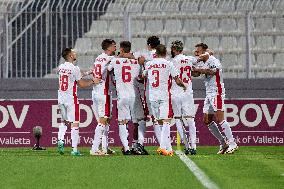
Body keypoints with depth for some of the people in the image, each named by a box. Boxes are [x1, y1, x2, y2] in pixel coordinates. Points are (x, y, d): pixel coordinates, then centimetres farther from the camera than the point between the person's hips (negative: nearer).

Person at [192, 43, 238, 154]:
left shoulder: (213, 61, -12)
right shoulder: (204, 63, 16)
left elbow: (212, 71, -28)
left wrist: (198, 69, -21)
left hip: (217, 93, -10)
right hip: (209, 94, 10)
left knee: (219, 119, -16)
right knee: (207, 120, 7)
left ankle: (232, 144, -14)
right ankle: (223, 143, 13)